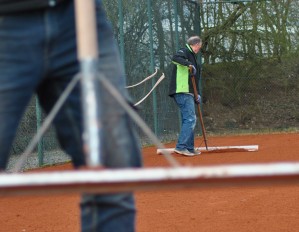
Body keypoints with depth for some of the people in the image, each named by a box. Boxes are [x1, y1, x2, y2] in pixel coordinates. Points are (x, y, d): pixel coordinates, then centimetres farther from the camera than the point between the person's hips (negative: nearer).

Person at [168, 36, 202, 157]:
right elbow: (175, 58, -26)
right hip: (182, 92, -10)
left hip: (187, 93, 10)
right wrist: (189, 64, -36)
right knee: (190, 119, -14)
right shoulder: (185, 52, -3)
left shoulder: (191, 56, 25)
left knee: (188, 120, 13)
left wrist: (196, 95, 18)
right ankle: (180, 147, -16)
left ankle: (189, 148, 18)